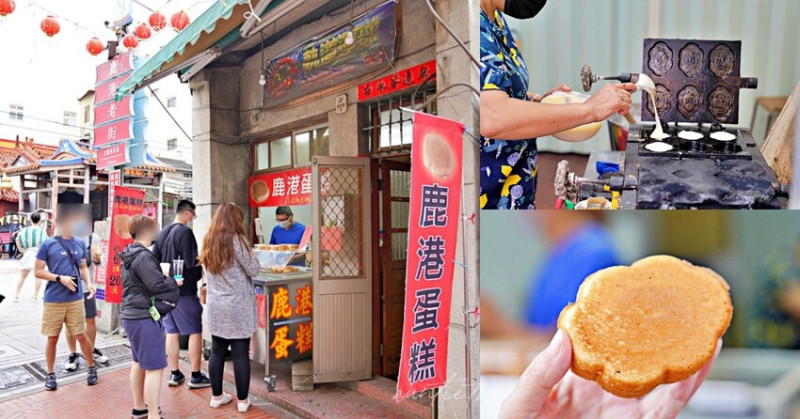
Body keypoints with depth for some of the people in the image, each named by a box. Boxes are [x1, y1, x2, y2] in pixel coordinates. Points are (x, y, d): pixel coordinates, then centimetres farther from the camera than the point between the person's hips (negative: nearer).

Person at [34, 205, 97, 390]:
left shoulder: (80, 243, 3)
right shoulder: (48, 244, -7)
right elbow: (37, 271, -4)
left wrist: (88, 283, -4)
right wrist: (60, 278, -18)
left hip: (76, 299, 2)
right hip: (53, 300, -2)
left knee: (81, 335, 7)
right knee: (52, 339, 9)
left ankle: (92, 368, 22)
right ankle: (50, 374, 25)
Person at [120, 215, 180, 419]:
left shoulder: (130, 255, 12)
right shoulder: (143, 256, -19)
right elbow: (158, 286, -21)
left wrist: (166, 279, 3)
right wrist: (174, 283, -3)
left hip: (132, 315, 11)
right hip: (145, 318, -11)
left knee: (139, 362, 21)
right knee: (154, 367, -6)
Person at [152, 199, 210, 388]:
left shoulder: (162, 233, 9)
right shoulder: (185, 232, -15)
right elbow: (191, 262, -20)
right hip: (184, 290, -8)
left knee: (172, 331, 13)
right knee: (195, 331, 2)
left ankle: (174, 374, 19)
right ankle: (196, 376, 7)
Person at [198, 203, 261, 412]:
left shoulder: (208, 241, 6)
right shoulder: (237, 240, -14)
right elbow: (253, 270, -10)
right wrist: (253, 257, 6)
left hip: (215, 307, 6)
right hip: (238, 307, -6)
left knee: (217, 351, 14)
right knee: (240, 354, 2)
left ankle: (217, 396, 25)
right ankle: (242, 400, 11)